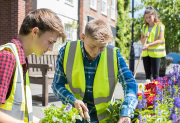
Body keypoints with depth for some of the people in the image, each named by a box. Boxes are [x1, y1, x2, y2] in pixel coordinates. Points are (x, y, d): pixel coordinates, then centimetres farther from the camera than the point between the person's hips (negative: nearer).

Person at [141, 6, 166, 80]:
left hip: (155, 53, -5)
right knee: (147, 74, 8)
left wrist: (149, 45, -23)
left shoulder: (160, 26, -2)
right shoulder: (144, 27, 12)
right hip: (146, 53, 5)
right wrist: (145, 37, -8)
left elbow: (160, 40, -11)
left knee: (155, 74, -5)